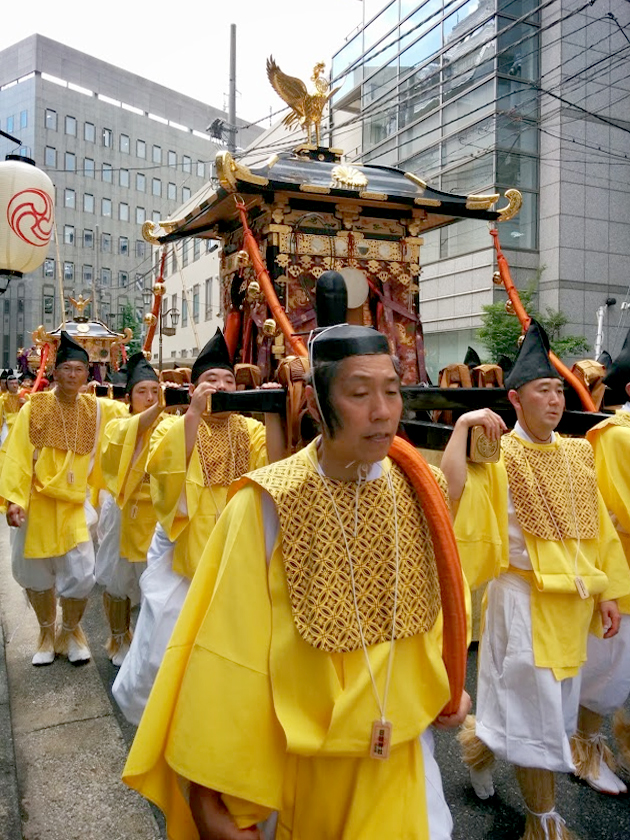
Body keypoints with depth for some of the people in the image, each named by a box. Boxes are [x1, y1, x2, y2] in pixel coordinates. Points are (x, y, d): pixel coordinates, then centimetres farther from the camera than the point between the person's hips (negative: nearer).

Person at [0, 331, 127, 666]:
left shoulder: (98, 410, 1)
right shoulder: (34, 408, -5)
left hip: (75, 504, 1)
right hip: (38, 503, -1)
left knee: (81, 574, -4)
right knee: (36, 572, 10)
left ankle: (70, 630, 25)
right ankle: (46, 632, 36)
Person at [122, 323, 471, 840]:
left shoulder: (415, 492, -9)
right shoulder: (265, 507, -21)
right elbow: (227, 656, -17)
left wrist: (444, 686, 2)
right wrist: (207, 793, -13)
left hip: (400, 749, 3)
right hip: (301, 755, -2)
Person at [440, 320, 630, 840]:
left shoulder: (577, 454, 5)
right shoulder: (500, 454, -12)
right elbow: (451, 488, -31)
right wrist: (463, 424, -31)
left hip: (573, 598, 7)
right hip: (524, 597, -6)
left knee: (557, 703, 20)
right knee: (536, 709, 5)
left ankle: (480, 743, 45)